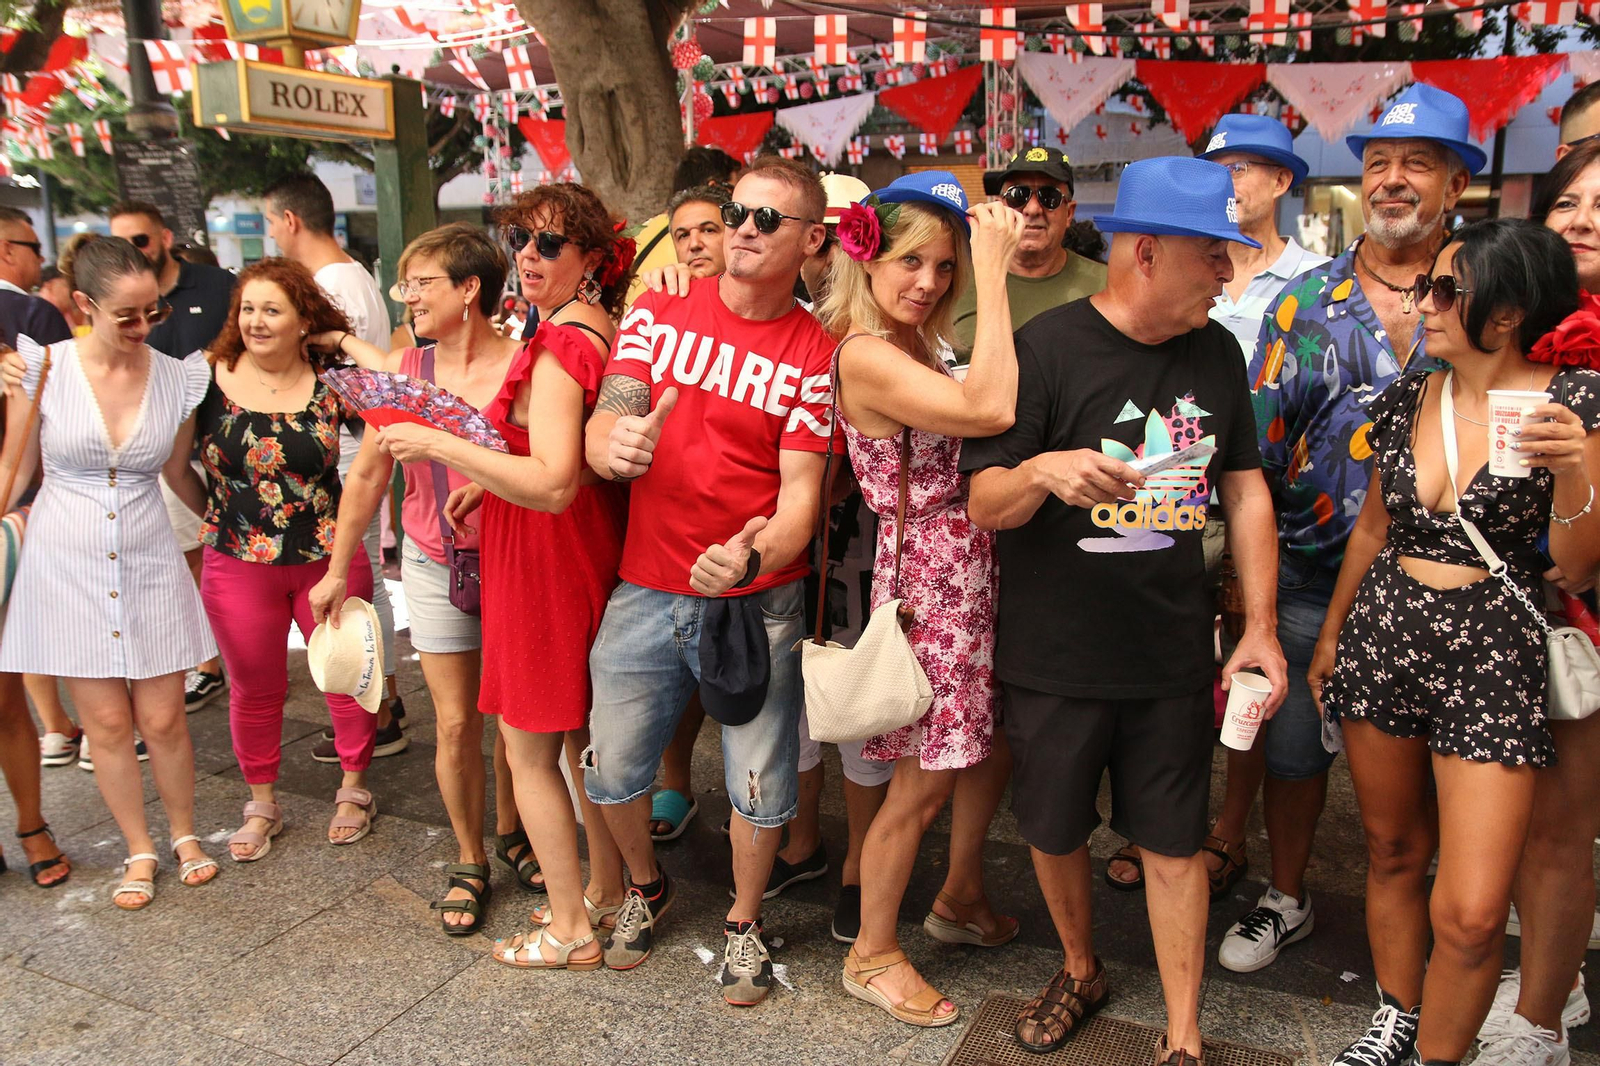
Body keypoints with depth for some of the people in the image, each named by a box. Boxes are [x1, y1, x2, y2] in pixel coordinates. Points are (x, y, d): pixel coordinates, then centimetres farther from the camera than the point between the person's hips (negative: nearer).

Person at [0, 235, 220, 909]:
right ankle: (139, 851, 26)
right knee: (107, 725, 7)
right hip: (67, 567, -1)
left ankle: (184, 835, 29)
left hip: (148, 564, 1)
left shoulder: (178, 377, -2)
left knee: (163, 720, 4)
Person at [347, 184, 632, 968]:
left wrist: (440, 445, -22)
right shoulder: (607, 334, 8)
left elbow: (553, 485, -29)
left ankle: (569, 930, 18)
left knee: (529, 752, 5)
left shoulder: (559, 346, -21)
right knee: (586, 738, 20)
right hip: (592, 550, 9)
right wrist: (492, 481, 11)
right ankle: (606, 893, 35)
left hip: (544, 557, -9)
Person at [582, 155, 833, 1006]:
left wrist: (755, 555, -30)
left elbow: (800, 490, -9)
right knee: (613, 769, 10)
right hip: (647, 590, 2)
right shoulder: (659, 312, 3)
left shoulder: (813, 354, -3)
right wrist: (614, 443, -30)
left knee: (760, 786, 6)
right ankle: (647, 886, 42)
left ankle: (744, 921, 35)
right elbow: (603, 424, -4)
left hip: (758, 600, -1)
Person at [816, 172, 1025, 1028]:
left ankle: (959, 901, 45)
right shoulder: (866, 355, -21)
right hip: (927, 580, -9)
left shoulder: (918, 348, 10)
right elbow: (991, 410, -33)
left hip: (973, 572, 9)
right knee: (923, 783, 5)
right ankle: (872, 954, 27)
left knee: (994, 748, 21)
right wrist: (993, 272, -26)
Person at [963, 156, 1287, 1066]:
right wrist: (1042, 470, -36)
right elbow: (985, 506, -14)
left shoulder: (1217, 353, 3)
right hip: (1055, 654, -2)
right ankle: (1081, 971, 42)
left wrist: (1261, 627, 5)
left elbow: (1247, 489, 9)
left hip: (1174, 652, 3)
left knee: (1175, 842, 10)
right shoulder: (1046, 349, -13)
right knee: (1055, 829, 14)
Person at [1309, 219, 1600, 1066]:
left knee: (1469, 915, -5)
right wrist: (1330, 634, 19)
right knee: (1392, 850, 16)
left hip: (1491, 654, -4)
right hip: (1382, 637, 4)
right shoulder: (1408, 396, 5)